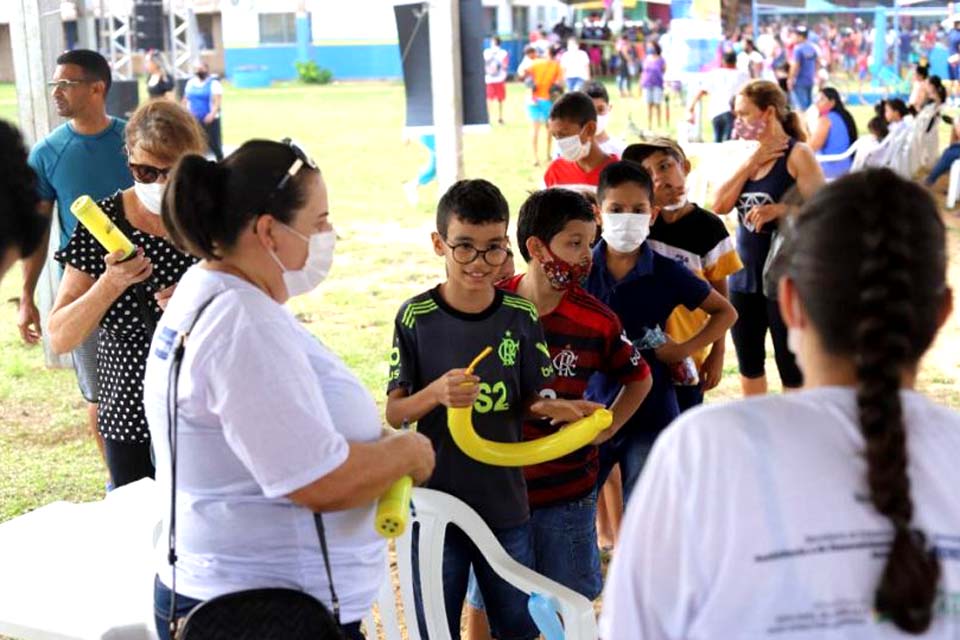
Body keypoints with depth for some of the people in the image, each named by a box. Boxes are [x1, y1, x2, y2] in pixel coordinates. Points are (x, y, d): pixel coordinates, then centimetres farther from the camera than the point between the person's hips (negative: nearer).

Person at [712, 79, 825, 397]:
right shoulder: (750, 155, 8)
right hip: (744, 276, 7)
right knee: (749, 365, 18)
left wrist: (779, 209, -28)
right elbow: (720, 205, -3)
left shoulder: (798, 155, -10)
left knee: (792, 370, 2)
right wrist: (751, 163, -9)